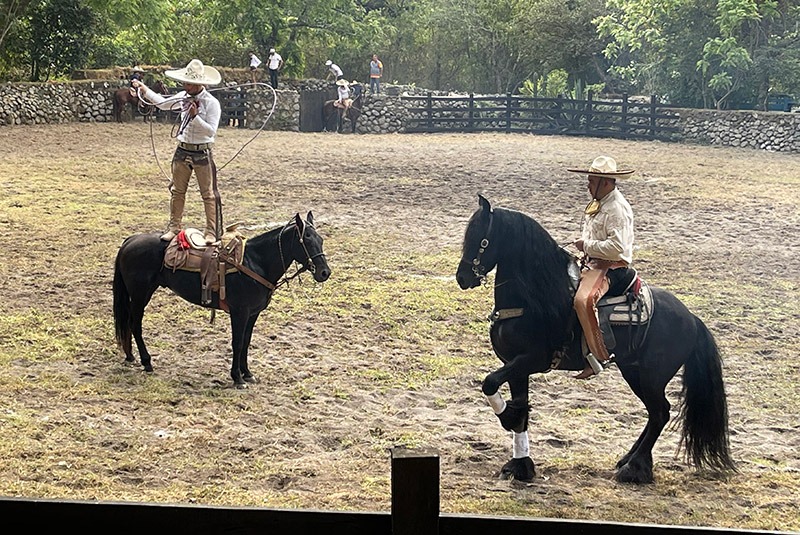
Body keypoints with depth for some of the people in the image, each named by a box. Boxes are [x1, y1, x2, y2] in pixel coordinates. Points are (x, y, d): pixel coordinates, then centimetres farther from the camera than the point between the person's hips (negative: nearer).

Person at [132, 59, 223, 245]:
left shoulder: (212, 103, -16)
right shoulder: (184, 97, 3)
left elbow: (211, 131, -19)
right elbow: (164, 104, 21)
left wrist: (195, 116, -27)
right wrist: (145, 90, 17)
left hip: (202, 154, -6)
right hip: (182, 151, 6)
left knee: (208, 194, 1)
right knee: (177, 191, 12)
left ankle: (212, 232, 6)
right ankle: (174, 227, 23)